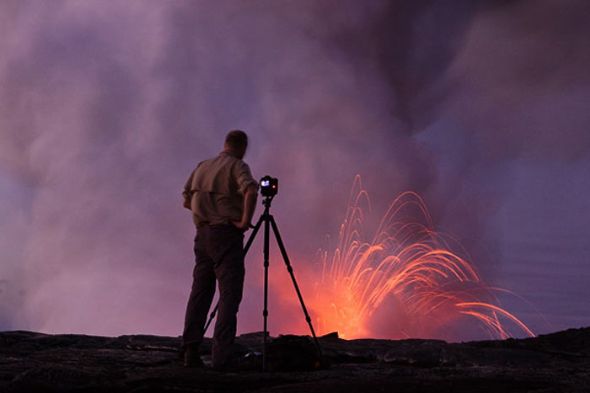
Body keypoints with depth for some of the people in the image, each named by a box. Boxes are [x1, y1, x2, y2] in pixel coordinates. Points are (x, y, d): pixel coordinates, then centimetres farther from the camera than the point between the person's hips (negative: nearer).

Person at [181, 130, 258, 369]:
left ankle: (191, 352, 7)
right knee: (229, 294, -6)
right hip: (226, 234, -6)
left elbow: (187, 201, 20)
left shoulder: (202, 167, 15)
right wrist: (245, 220, -15)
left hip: (202, 233, 6)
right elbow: (250, 190, -24)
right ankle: (221, 356, -14)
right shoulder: (237, 166, -5)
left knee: (200, 291, 10)